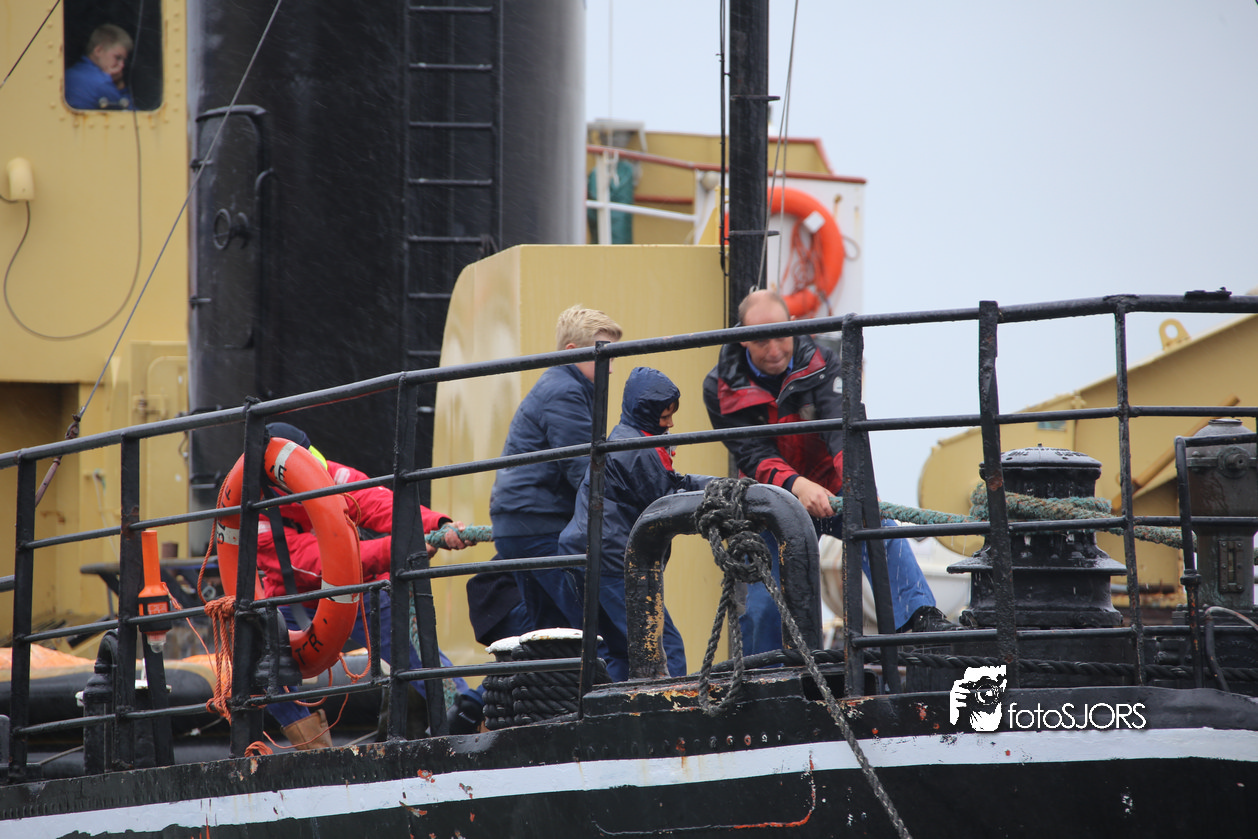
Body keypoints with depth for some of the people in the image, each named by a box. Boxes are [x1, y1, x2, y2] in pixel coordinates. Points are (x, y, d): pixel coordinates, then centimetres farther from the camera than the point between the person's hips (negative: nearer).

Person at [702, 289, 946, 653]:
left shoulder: (819, 362, -12)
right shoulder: (721, 389, -12)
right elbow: (754, 456, -22)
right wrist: (798, 486, -43)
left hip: (831, 489, 0)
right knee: (764, 605, -4)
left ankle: (921, 617, -35)